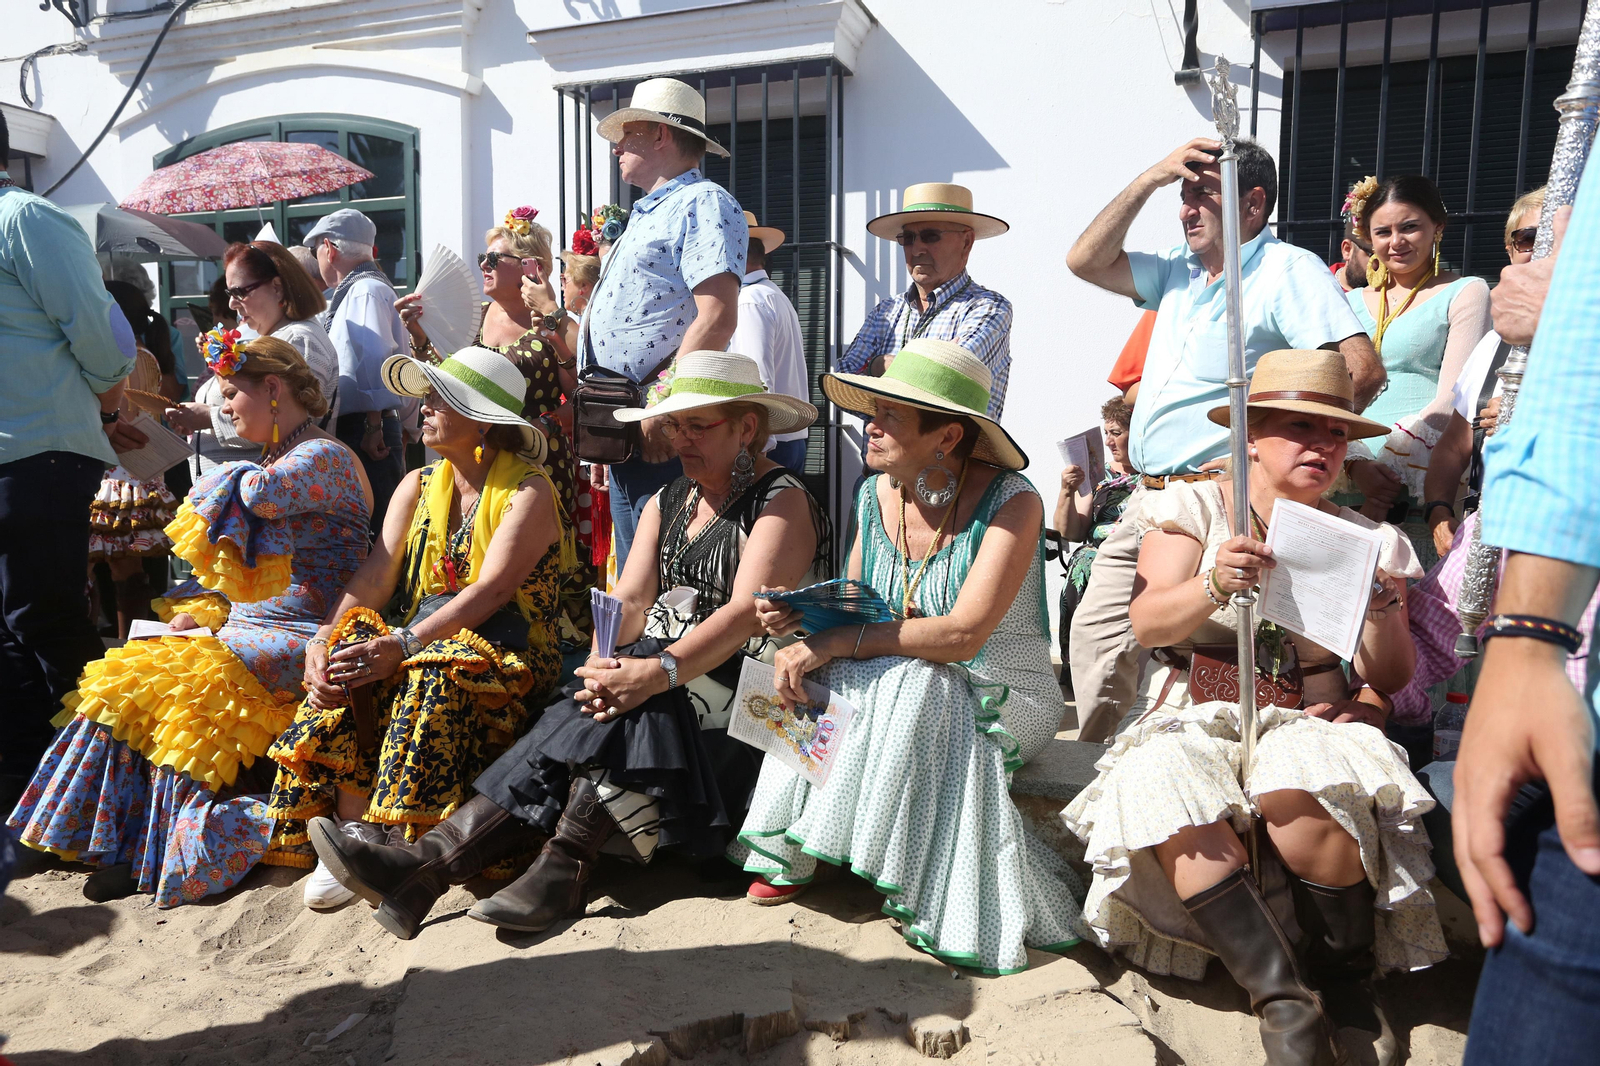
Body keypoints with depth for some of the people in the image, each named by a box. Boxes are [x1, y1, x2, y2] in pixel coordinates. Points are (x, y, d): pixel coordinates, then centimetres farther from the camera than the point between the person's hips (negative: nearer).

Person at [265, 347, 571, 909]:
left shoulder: (529, 489, -6)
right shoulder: (419, 486, 14)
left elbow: (492, 590, -20)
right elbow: (374, 575, 1)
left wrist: (404, 644, -31)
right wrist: (325, 637, -18)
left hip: (506, 654, -5)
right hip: (422, 641, 6)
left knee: (432, 677, -35)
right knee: (350, 658, -24)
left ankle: (407, 844, -28)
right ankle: (353, 828, -23)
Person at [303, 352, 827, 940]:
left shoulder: (783, 501, -3)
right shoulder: (667, 502, 18)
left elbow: (747, 611, -18)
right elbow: (630, 601, 6)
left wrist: (657, 672, -31)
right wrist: (606, 664, -16)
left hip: (735, 687, -5)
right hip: (660, 672, 5)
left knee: (610, 718, -30)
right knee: (593, 710, -22)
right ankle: (429, 861, -30)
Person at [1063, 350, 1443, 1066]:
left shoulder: (1366, 541, 12)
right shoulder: (1194, 508, 6)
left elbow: (1390, 678, 10)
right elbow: (1148, 623, -8)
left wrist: (1385, 614, -12)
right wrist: (1214, 585, -28)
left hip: (1308, 720, 1)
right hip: (1196, 718, -1)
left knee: (1302, 790, -33)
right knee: (1171, 799, -33)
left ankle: (1347, 981, -9)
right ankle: (1284, 1000, -22)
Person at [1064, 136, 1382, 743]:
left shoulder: (1288, 270, -6)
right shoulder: (1180, 270, 17)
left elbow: (1363, 370, -17)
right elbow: (1086, 261, 14)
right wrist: (1153, 176, 9)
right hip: (1145, 502, 8)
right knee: (1096, 633, 11)